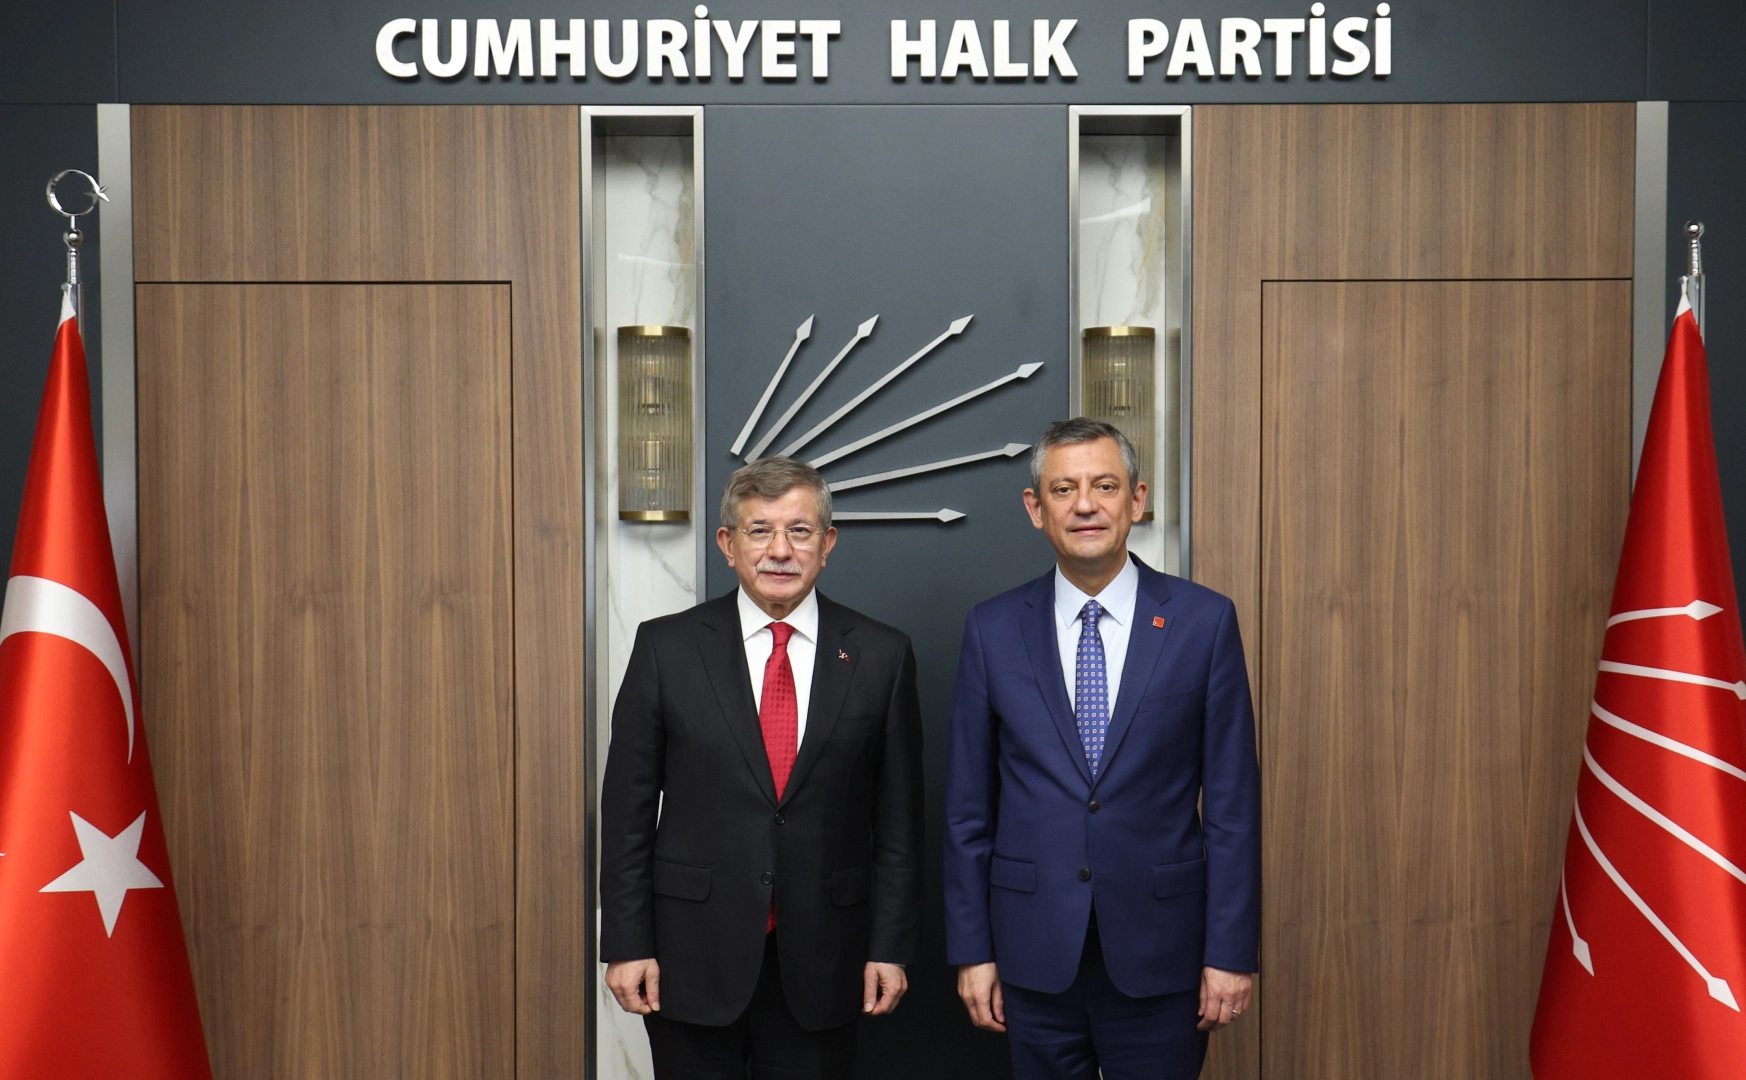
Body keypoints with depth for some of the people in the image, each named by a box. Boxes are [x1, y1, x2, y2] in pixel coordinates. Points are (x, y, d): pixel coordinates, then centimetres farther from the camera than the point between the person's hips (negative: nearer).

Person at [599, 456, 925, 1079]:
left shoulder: (882, 656, 0)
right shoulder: (666, 647, -2)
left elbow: (898, 817, 2)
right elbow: (628, 805, 0)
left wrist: (890, 947, 0)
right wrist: (626, 944, -3)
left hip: (822, 962, 1)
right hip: (693, 958, 0)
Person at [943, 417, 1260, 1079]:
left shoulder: (1205, 622, -4)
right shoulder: (993, 629, -1)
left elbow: (1233, 801, -3)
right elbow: (969, 806, 2)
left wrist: (1231, 951, -4)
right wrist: (972, 950, 1)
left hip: (1159, 950, -1)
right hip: (1035, 952, 1)